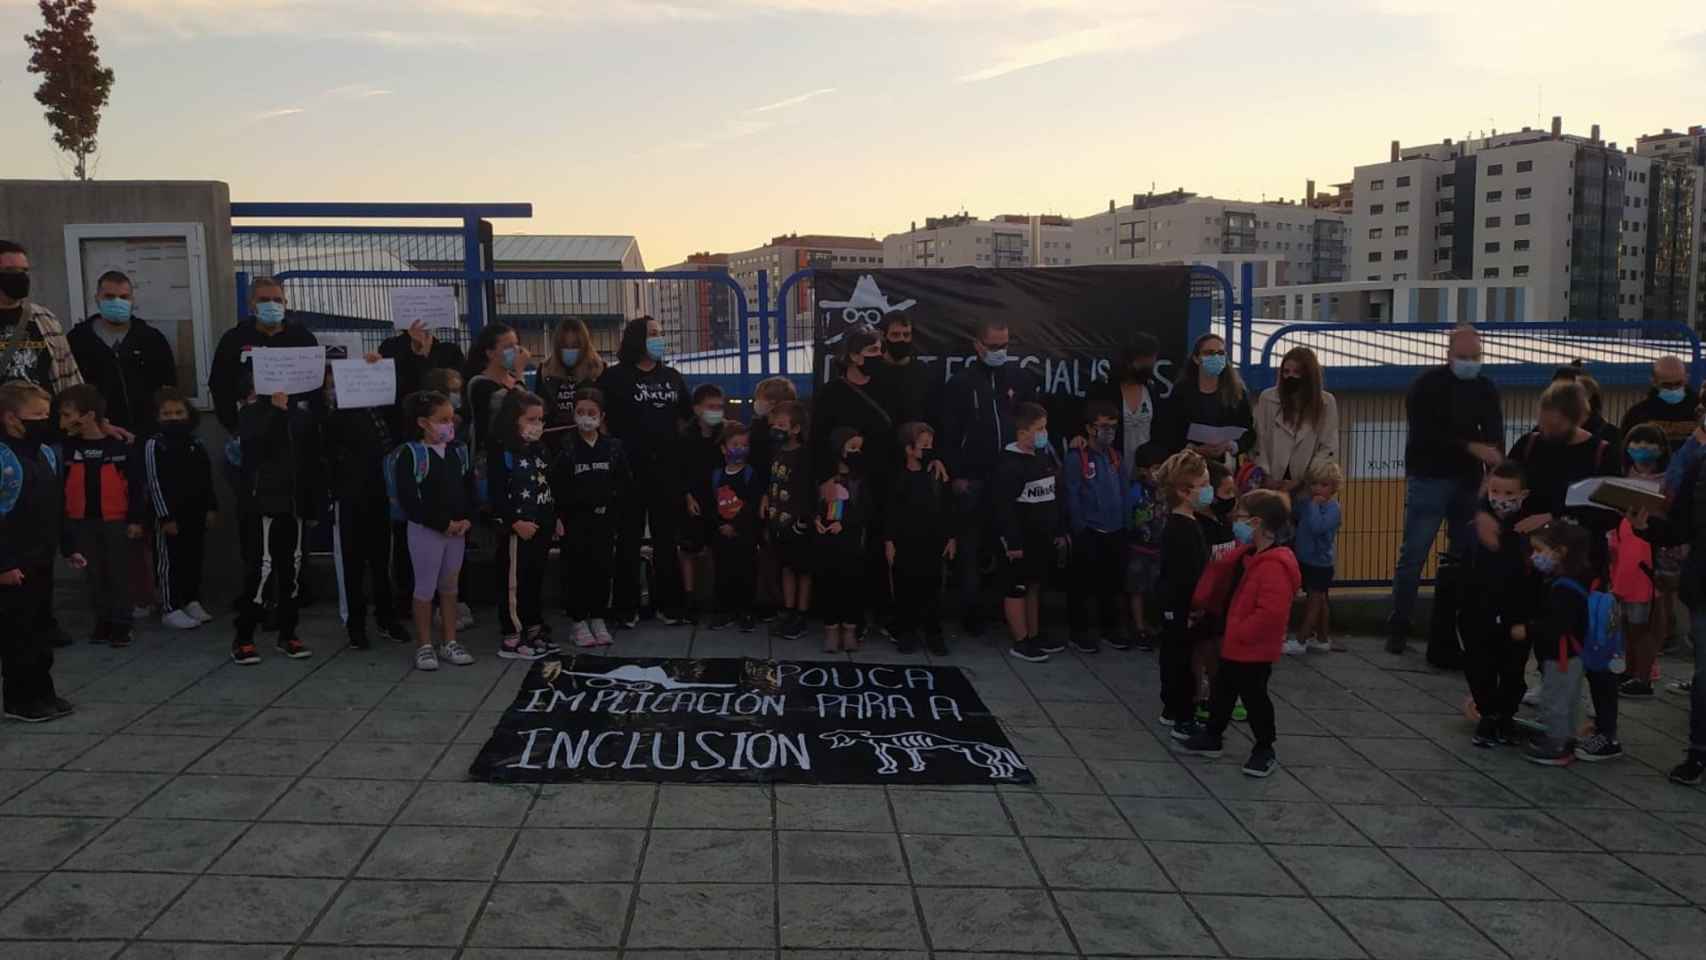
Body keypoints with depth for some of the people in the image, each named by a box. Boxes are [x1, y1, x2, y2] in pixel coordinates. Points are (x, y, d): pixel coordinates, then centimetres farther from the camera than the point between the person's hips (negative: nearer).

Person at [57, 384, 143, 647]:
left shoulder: (119, 445, -9)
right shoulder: (68, 448, -2)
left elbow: (135, 484, -4)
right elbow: (62, 488, 3)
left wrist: (136, 519, -6)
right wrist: (67, 535, 2)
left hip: (116, 521, -3)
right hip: (82, 522, 3)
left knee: (119, 574, 4)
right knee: (95, 575, 11)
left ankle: (121, 624, 13)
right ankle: (103, 621, 21)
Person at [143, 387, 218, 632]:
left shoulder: (195, 444, 9)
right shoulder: (154, 445, -9)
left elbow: (207, 479, 13)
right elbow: (154, 483, -12)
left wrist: (211, 508, 9)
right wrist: (165, 516, -15)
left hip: (195, 512, 6)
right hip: (169, 514, -6)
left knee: (194, 557, 13)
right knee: (169, 561, 1)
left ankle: (193, 601, 26)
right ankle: (170, 609, 7)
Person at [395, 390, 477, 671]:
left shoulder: (459, 451, 6)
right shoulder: (410, 454, -13)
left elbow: (470, 489, 9)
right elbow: (408, 498, -19)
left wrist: (467, 519, -8)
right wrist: (443, 523, -19)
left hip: (458, 529, 6)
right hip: (425, 530, -6)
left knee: (449, 587, 14)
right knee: (425, 587, 3)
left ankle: (450, 642, 22)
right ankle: (424, 646, 12)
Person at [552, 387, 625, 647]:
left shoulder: (613, 447, 4)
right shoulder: (566, 448, -5)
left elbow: (624, 482, 5)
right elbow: (557, 488, -6)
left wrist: (609, 497, -7)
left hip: (605, 520, 2)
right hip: (575, 520, -2)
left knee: (602, 568, 5)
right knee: (577, 569, 2)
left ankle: (598, 618, 19)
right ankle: (578, 621, 13)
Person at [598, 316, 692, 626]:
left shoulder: (671, 376, 11)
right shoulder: (615, 377, -3)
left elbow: (687, 416, 19)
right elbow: (601, 419, -5)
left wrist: (681, 448, 11)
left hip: (667, 467, 4)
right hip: (630, 467, -4)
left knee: (666, 538, 9)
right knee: (629, 539, 4)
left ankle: (667, 603, 18)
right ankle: (626, 606, 12)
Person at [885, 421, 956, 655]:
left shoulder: (937, 476, 4)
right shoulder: (898, 478, -5)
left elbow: (946, 509, 8)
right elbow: (889, 513, -4)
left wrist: (950, 537, 6)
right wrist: (888, 541, -7)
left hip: (932, 543, 2)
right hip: (905, 544, -2)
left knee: (932, 590, 5)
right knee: (905, 590, 5)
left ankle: (933, 635, 15)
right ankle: (905, 633, 16)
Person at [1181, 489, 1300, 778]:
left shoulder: (1274, 565, -27)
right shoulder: (1253, 555, 5)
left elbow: (1271, 612, -33)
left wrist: (1240, 632, -23)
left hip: (1254, 651, -10)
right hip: (1235, 645, 10)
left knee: (1253, 697, 5)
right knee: (1222, 691, 21)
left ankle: (1264, 750, 21)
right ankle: (1212, 737, 36)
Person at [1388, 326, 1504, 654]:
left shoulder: (1486, 389, 9)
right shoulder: (1427, 385, -5)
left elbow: (1495, 438, 2)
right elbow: (1425, 434, -16)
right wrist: (1470, 447, -23)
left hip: (1468, 482, 5)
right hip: (1429, 479, -5)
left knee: (1464, 555, 7)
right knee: (1413, 555, -5)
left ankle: (1454, 625, 15)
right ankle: (1398, 627, 2)